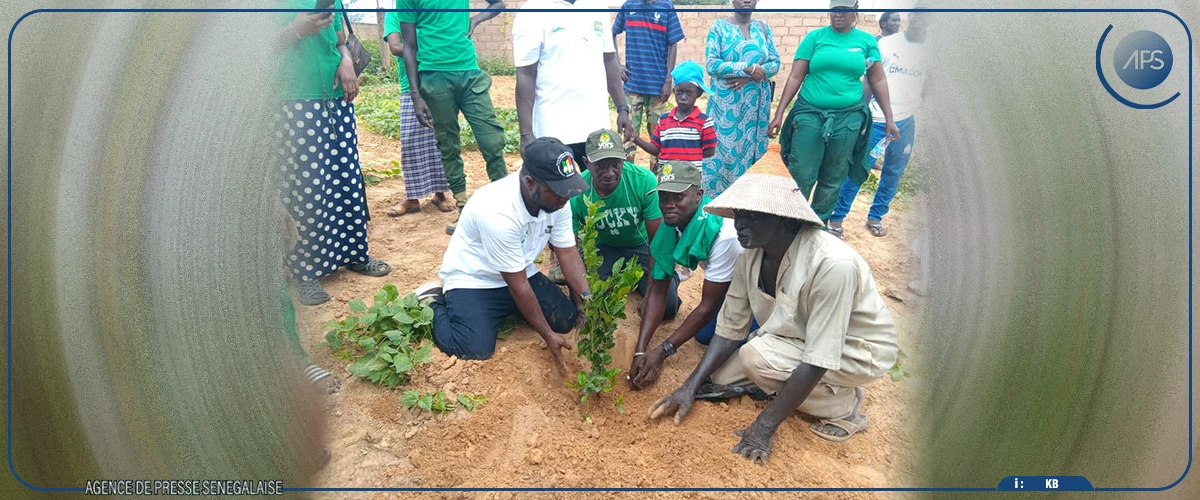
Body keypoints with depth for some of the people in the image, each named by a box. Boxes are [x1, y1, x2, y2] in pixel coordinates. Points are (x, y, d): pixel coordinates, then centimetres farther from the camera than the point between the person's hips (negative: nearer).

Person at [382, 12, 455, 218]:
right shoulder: (394, 13, 7)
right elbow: (395, 47, -8)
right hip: (411, 89, -1)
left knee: (440, 141, 3)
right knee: (410, 143, -1)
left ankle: (440, 193, 13)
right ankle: (412, 198, 7)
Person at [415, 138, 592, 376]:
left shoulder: (555, 198, -14)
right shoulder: (499, 212, -35)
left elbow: (568, 253, -6)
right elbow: (518, 285, -28)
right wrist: (547, 335, -21)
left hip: (521, 273, 7)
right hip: (472, 280, -7)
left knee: (567, 319, -7)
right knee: (476, 350, -24)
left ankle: (504, 310, 16)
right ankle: (433, 305, 4)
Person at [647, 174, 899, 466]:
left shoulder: (832, 264, -36)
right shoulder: (753, 254, -14)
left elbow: (818, 360, -32)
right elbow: (730, 328, -6)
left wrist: (765, 426, -29)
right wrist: (691, 386, -14)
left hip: (858, 351, -6)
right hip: (798, 337, 7)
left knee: (756, 356, -28)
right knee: (722, 378, -5)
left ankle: (844, 406, -6)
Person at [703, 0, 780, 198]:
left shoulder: (763, 28, 11)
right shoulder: (719, 26, 0)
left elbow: (775, 63, 4)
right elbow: (711, 64, -11)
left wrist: (750, 77, -14)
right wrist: (749, 68, -16)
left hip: (756, 103, 3)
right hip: (726, 103, -3)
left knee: (752, 149, 6)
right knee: (721, 149, -4)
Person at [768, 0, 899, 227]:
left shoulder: (866, 40, 6)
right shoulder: (814, 37, 2)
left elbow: (878, 81, 9)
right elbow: (795, 77, 0)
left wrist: (889, 118, 6)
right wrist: (779, 113, -4)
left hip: (848, 117, 2)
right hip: (810, 113, -1)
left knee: (833, 180, 9)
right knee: (800, 176, -5)